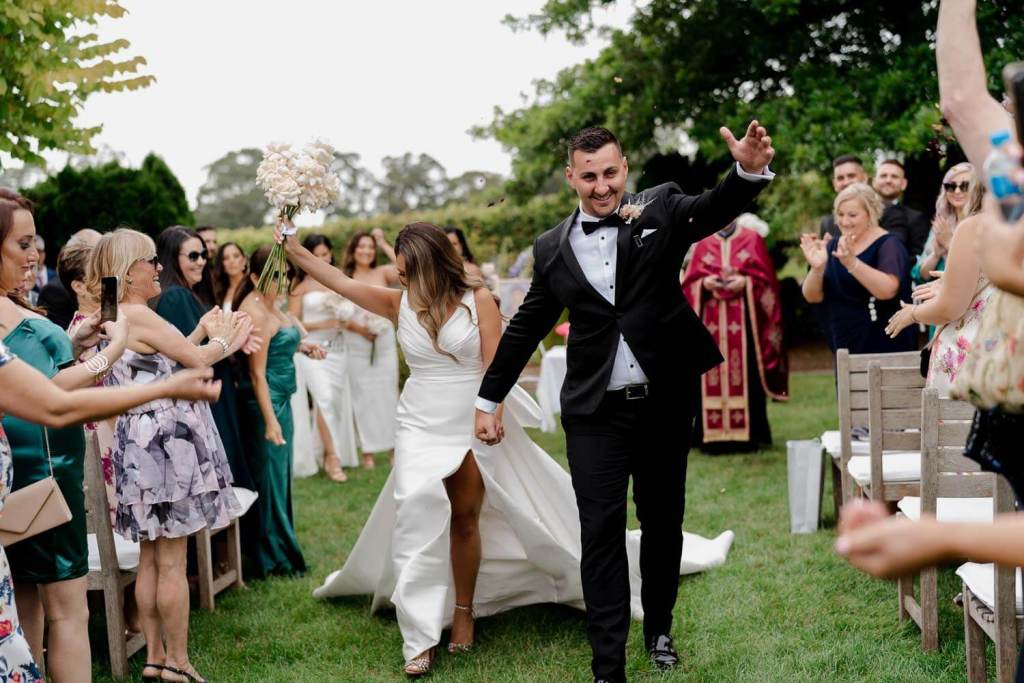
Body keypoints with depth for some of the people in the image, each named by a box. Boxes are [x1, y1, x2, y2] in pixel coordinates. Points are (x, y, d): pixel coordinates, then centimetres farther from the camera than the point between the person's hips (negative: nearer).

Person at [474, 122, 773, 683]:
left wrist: (749, 170, -42)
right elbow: (526, 327, 12)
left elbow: (715, 209, -19)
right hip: (596, 411, 0)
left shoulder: (660, 210, -1)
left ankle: (659, 630, 35)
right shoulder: (553, 248, 4)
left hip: (665, 402, 0)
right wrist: (489, 398, 16)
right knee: (601, 532, -2)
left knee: (663, 522, 14)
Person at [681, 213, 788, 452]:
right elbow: (689, 282, 10)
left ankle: (747, 434, 0)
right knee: (711, 377, -3)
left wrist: (746, 282, -13)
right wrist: (704, 284, -9)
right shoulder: (703, 245, 14)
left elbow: (765, 278, 4)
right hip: (711, 323, 2)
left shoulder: (752, 239, 9)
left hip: (743, 321, -2)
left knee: (744, 375, -5)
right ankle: (712, 435, -1)